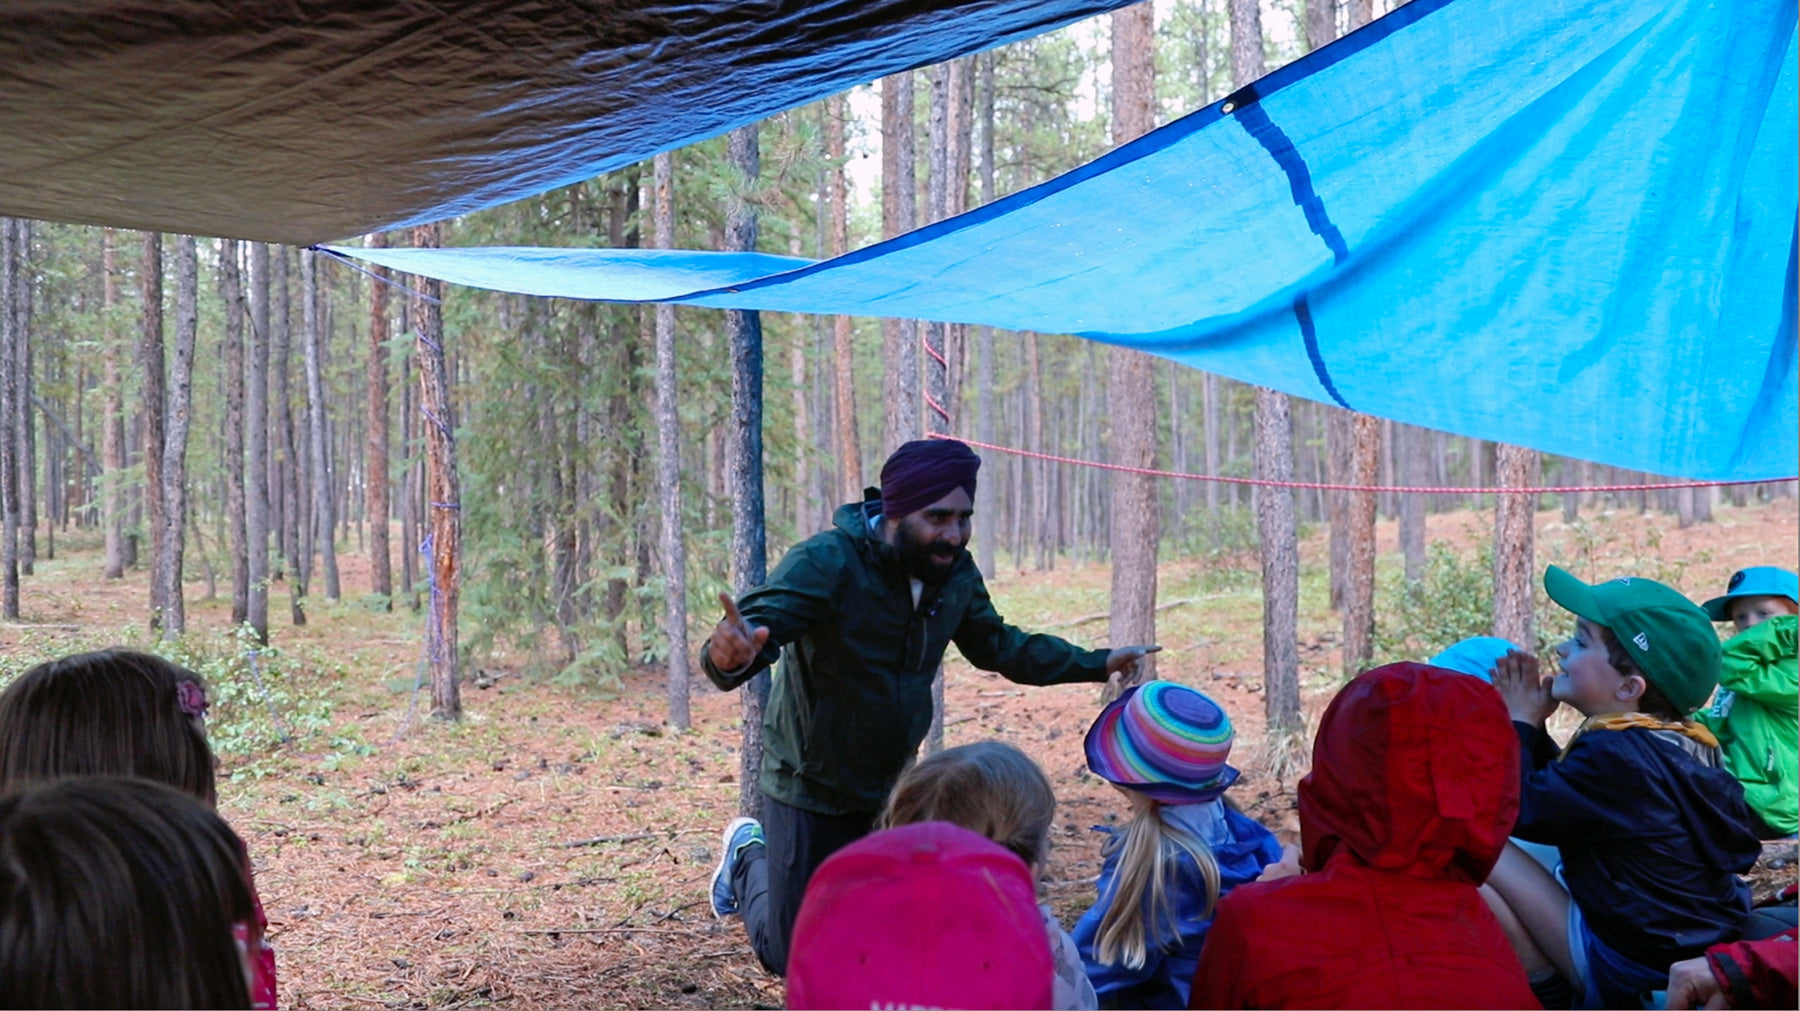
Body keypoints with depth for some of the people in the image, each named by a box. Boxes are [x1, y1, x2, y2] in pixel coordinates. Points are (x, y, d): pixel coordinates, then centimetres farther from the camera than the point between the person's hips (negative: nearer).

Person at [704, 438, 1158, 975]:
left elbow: (997, 645, 12)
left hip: (891, 789, 6)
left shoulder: (955, 572, -5)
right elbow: (755, 626, -40)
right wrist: (731, 657, -64)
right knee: (794, 958, 4)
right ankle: (750, 855, 35)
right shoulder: (825, 563, -26)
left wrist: (1098, 664, 11)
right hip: (810, 788, -5)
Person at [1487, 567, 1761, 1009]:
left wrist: (1521, 724, -5)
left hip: (1634, 972, -10)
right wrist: (1531, 727, 7)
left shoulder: (1615, 753, -24)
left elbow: (1519, 811, -18)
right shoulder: (1681, 744, 6)